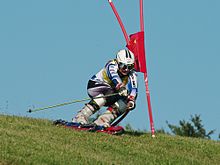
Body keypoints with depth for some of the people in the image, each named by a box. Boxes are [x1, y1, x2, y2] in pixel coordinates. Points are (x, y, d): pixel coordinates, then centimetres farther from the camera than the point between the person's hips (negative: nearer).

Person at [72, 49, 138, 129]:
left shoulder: (132, 75, -12)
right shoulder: (112, 65, -24)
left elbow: (134, 88, -28)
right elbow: (114, 77, -45)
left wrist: (131, 100, -48)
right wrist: (122, 88, -64)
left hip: (111, 93, 5)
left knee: (123, 103, -22)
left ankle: (102, 121, -28)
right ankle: (81, 116, -40)